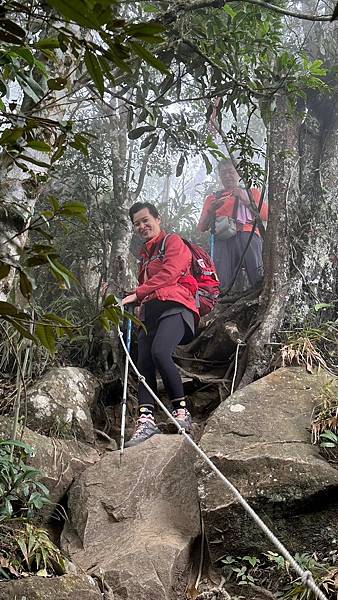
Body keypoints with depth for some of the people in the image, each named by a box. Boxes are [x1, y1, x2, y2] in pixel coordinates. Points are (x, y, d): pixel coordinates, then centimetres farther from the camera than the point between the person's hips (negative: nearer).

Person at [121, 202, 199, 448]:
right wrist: (140, 304, 12)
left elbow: (168, 274, -9)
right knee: (144, 364, -8)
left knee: (159, 352, -31)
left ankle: (182, 411, -23)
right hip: (150, 312, 8)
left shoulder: (173, 242, 7)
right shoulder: (145, 253, 31)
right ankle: (146, 420, -15)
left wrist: (136, 294, -13)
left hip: (174, 307, -8)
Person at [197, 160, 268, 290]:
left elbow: (265, 215, 11)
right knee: (222, 283, -21)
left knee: (259, 279, -23)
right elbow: (201, 227, 21)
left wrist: (246, 200, -2)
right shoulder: (213, 198, 31)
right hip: (223, 238, 1)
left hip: (247, 235, -1)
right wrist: (211, 210, 3)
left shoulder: (252, 192, 28)